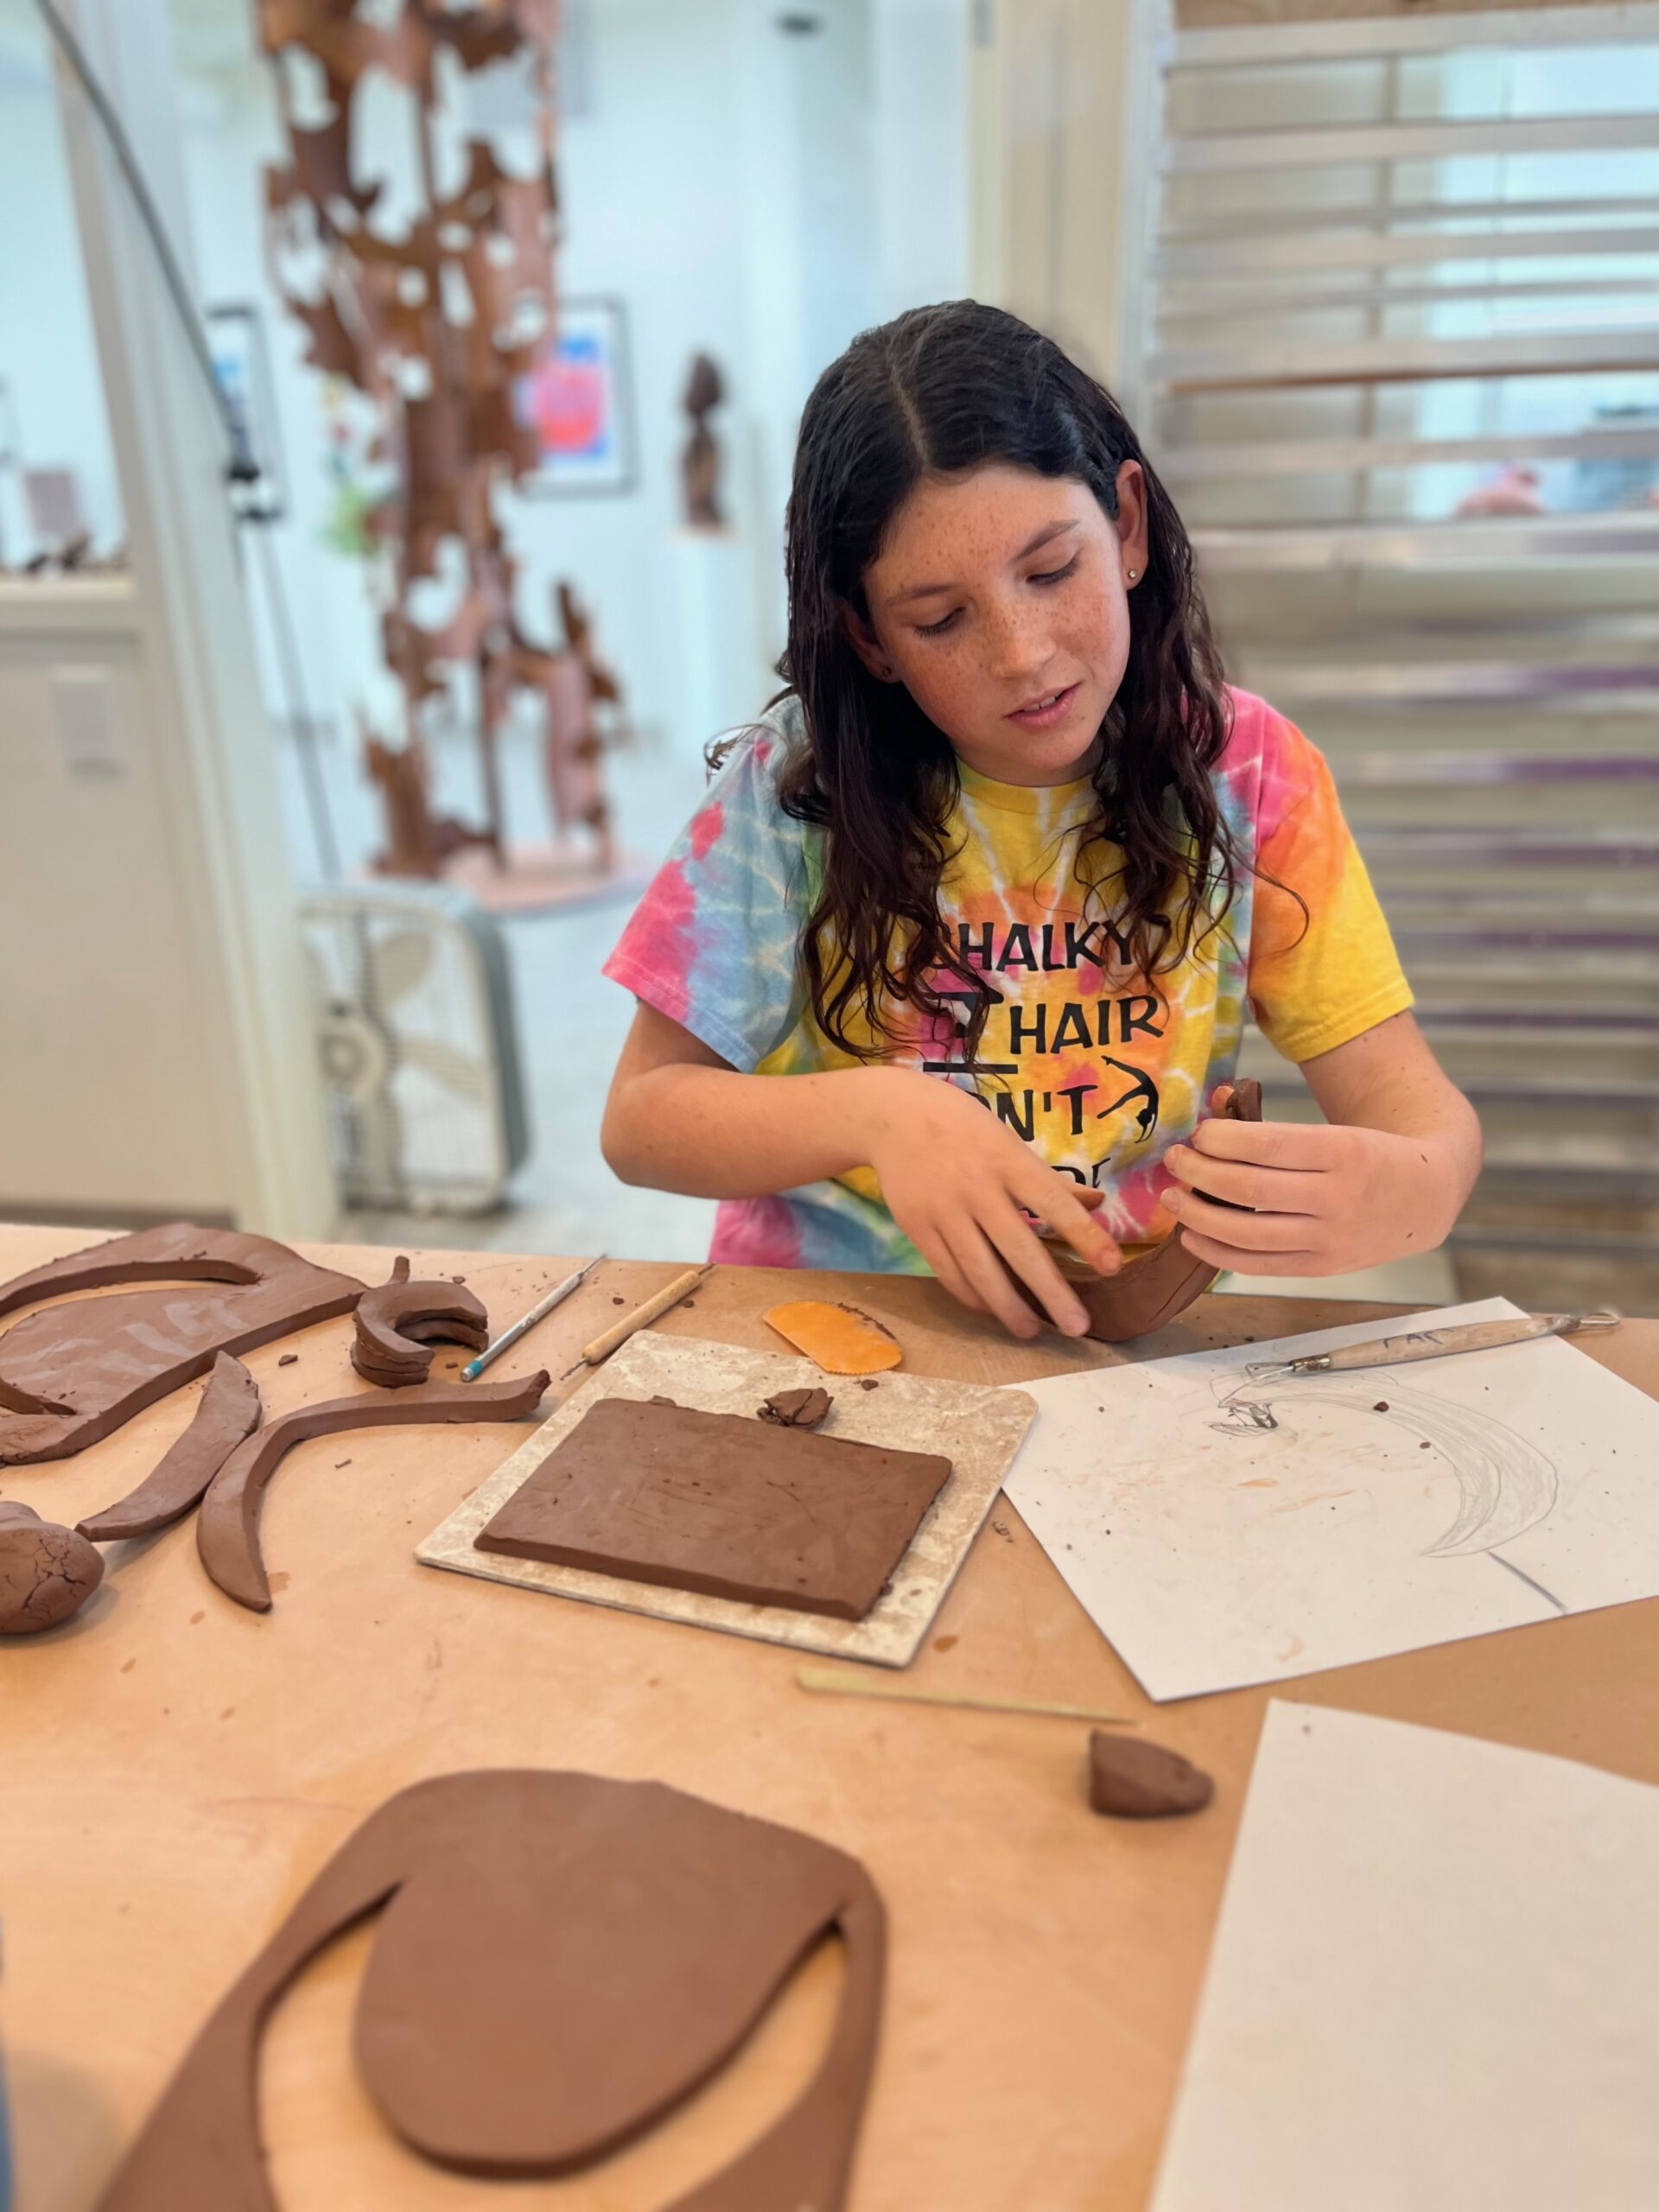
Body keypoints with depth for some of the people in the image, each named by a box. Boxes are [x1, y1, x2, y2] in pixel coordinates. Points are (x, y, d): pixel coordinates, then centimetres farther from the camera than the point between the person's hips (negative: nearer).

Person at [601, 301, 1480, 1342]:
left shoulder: (1245, 771, -4)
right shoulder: (794, 782, -7)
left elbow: (1410, 1097, -6)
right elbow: (640, 1117, -4)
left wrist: (1413, 1191, -28)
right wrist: (872, 1113, -21)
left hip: (1133, 1334, 2)